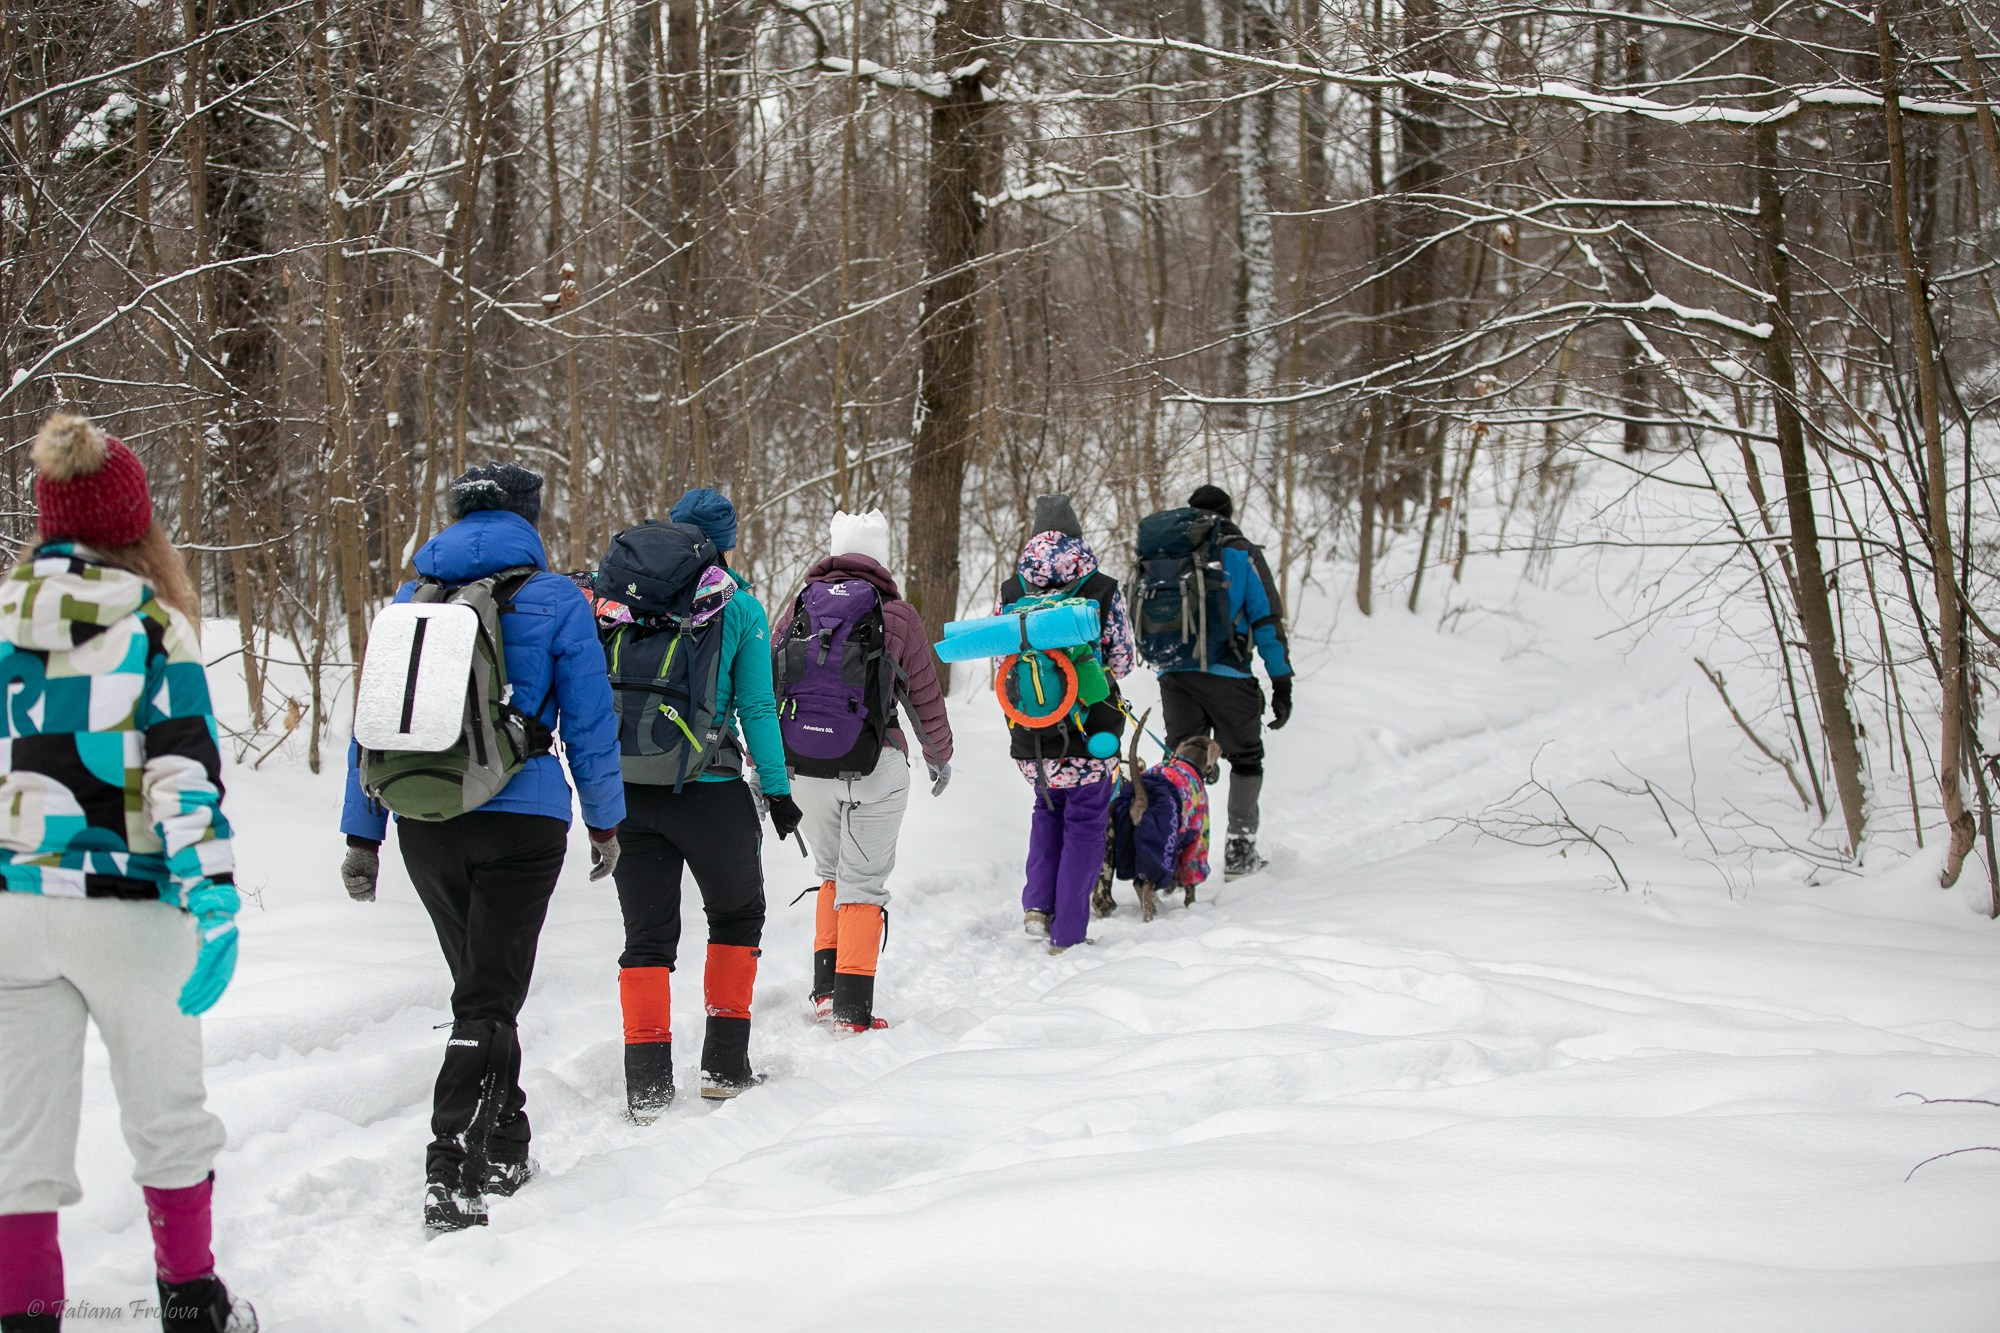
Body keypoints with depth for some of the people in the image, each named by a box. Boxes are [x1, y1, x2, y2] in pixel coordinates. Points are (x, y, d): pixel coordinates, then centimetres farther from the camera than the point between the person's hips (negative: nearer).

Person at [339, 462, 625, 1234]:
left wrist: (362, 836, 12)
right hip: (521, 821, -4)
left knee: (480, 985, 20)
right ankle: (452, 1175, -13)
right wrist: (605, 822, 11)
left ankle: (503, 1151, 29)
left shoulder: (410, 600, 8)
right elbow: (589, 724, 0)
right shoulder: (555, 600, -2)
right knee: (489, 997, -2)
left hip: (425, 825, 4)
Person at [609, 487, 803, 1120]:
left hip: (628, 786, 2)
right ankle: (725, 1065, 16)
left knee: (647, 935, 9)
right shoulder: (739, 606, -2)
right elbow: (756, 709, -4)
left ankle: (647, 1084, 2)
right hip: (708, 791, -2)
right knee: (737, 916, 19)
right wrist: (777, 790, 3)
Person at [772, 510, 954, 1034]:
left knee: (831, 872, 22)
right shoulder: (896, 615, -5)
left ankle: (825, 989, 18)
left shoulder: (797, 609, 4)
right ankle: (852, 1009, -1)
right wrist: (939, 756, 20)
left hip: (804, 769, 3)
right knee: (863, 883, 3)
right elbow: (925, 697, 3)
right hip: (874, 770, -3)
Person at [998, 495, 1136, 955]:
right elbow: (1122, 659, 0)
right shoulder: (1103, 590, -7)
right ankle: (1066, 934, 8)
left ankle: (1038, 904, 13)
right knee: (1085, 822, 10)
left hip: (1030, 739, 3)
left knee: (1048, 808, 27)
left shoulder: (1010, 592, -2)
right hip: (1089, 731, -3)